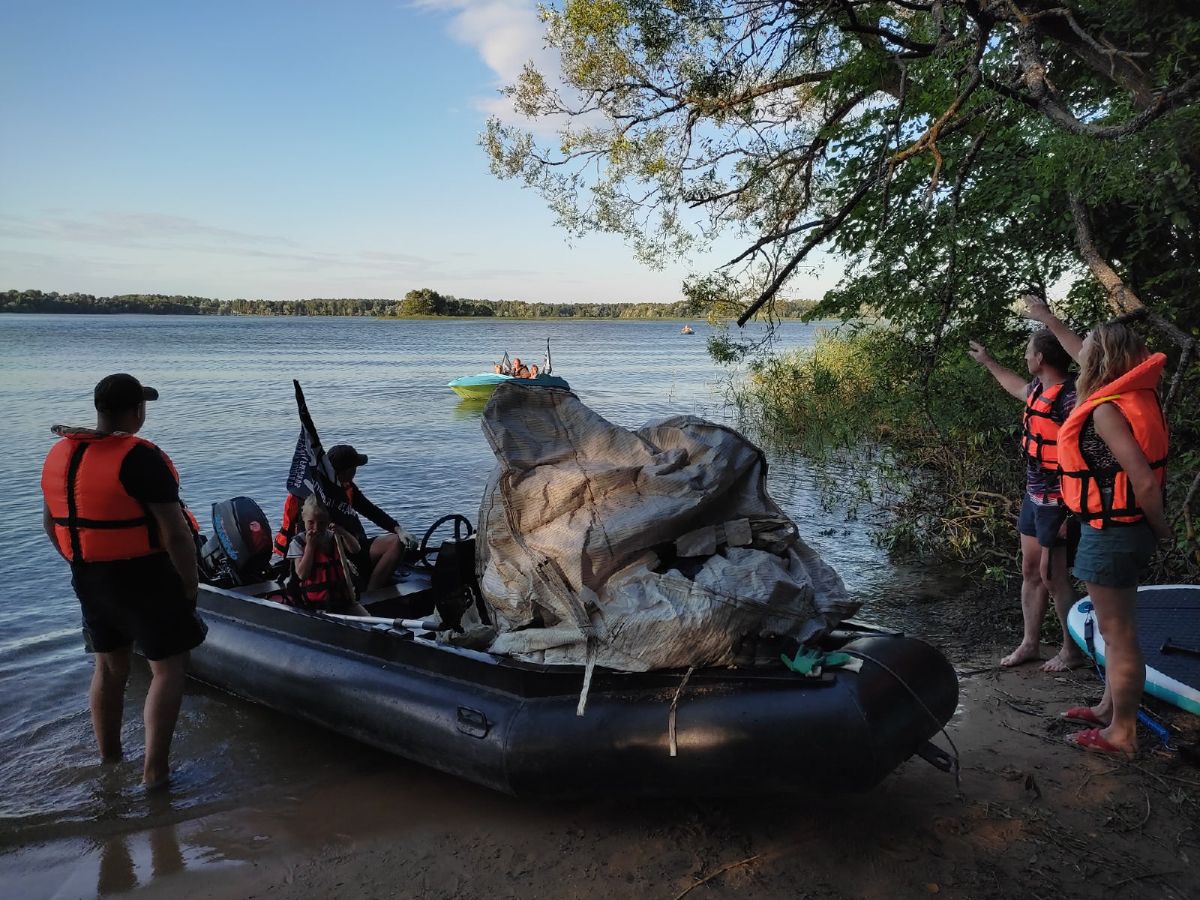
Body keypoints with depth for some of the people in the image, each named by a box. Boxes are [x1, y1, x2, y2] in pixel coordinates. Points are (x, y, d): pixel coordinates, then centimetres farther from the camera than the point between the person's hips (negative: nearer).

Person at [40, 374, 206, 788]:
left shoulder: (59, 454, 3)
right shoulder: (140, 458, -21)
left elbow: (51, 524, 14)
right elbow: (175, 532, -22)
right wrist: (190, 583, -10)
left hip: (88, 578, 8)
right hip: (145, 578, -7)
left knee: (109, 664, 21)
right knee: (167, 667, 5)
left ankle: (108, 756, 36)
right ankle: (154, 767, 7)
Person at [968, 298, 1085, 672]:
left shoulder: (1070, 397, -22)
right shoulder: (1039, 388, 5)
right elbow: (1019, 389, 33)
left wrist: (1071, 511, -24)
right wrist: (989, 363, 42)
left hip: (1057, 502, -9)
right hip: (1034, 496, 9)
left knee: (1053, 577, 0)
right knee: (1030, 572, 14)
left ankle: (1073, 650, 17)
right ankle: (1029, 644, 26)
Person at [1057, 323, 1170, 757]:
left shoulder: (1107, 409, -22)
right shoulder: (1137, 395, 3)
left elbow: (1144, 481, -25)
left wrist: (1160, 527, -11)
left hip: (1111, 533, -9)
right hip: (1124, 530, 10)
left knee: (1118, 632, 2)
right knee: (1116, 627, 20)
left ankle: (1121, 732, 14)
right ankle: (1111, 708, 35)